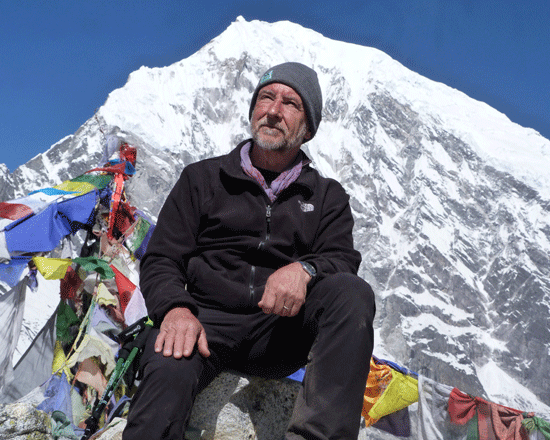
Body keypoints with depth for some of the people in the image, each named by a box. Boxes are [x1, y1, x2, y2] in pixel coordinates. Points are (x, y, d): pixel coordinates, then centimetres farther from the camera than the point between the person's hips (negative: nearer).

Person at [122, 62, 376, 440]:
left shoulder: (327, 197, 19)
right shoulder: (202, 178, 16)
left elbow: (343, 260, 4)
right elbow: (161, 261, 9)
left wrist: (304, 269, -21)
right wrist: (176, 307, -15)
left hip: (283, 329, 2)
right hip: (207, 320, -1)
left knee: (353, 293, -29)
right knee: (170, 372, -37)